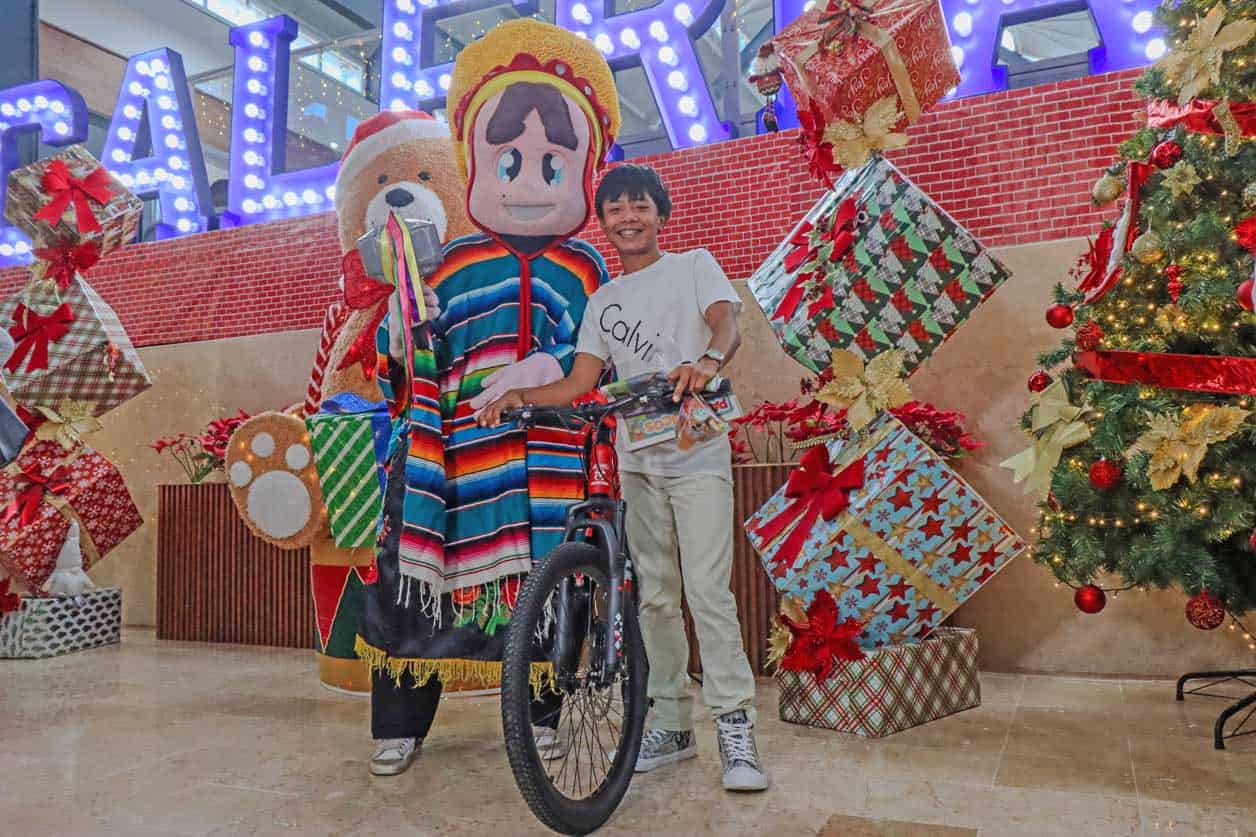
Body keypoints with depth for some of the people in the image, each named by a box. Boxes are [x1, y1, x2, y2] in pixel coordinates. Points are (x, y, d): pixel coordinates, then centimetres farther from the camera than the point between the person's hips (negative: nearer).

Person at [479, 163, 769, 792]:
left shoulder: (694, 265, 7)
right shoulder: (603, 302, 17)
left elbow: (727, 323, -13)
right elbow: (579, 383, 10)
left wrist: (706, 360, -36)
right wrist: (519, 396, -7)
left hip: (696, 455, -4)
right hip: (637, 460, 5)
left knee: (706, 590, -12)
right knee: (654, 595, 8)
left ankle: (736, 729, -2)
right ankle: (671, 723, 19)